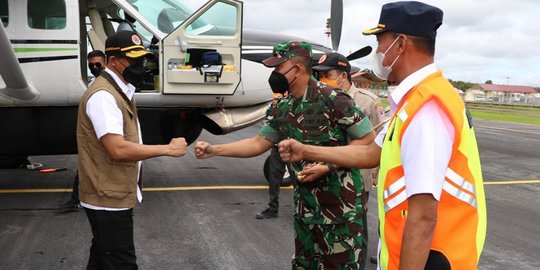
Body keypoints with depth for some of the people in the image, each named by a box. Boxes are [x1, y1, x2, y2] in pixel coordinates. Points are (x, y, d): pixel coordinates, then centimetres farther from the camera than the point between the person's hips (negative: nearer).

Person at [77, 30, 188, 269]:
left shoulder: (120, 91, 11)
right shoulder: (103, 95, -21)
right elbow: (118, 149, -29)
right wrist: (168, 149, -23)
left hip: (113, 196, 10)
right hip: (109, 199, -10)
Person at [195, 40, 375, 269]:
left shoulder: (332, 99, -17)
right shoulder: (284, 108, 5)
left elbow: (369, 140, -15)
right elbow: (258, 143, 11)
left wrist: (328, 166, -21)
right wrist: (214, 150, 3)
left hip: (341, 202, -7)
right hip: (305, 203, 7)